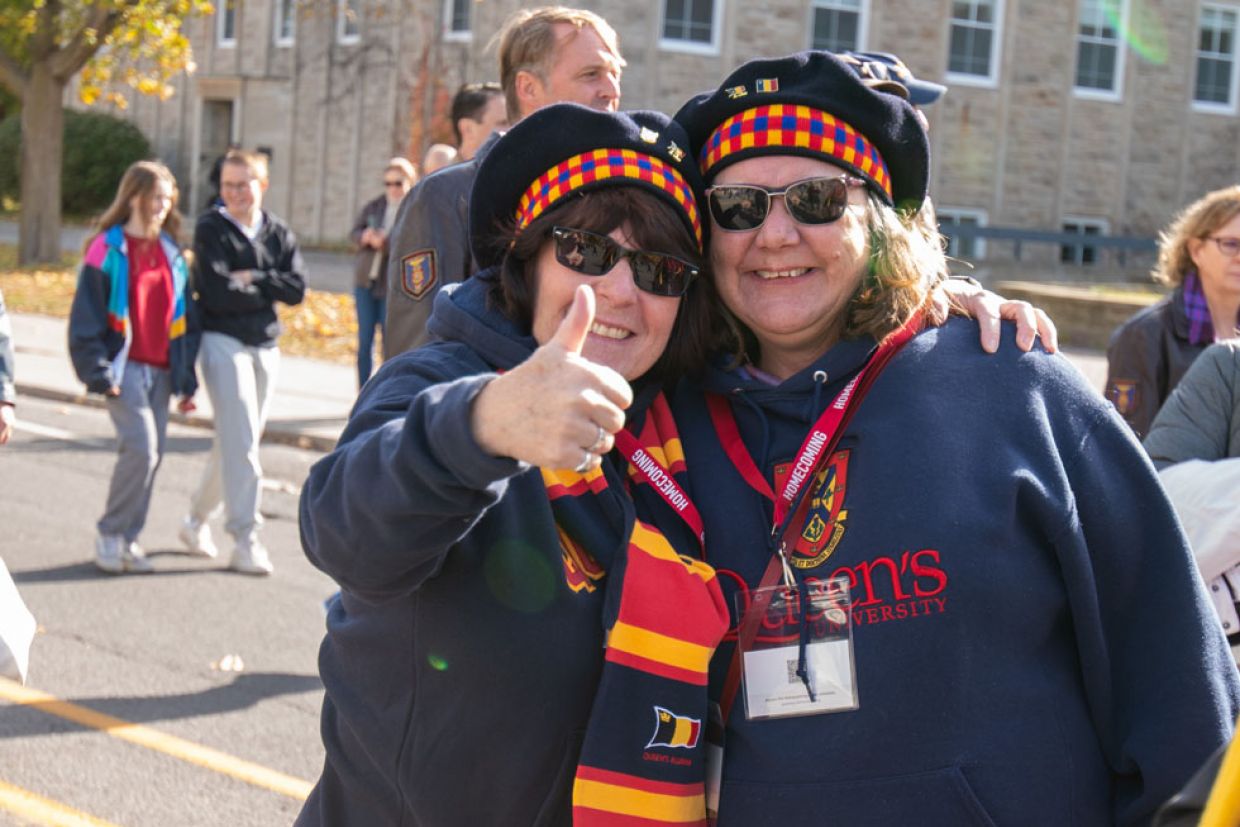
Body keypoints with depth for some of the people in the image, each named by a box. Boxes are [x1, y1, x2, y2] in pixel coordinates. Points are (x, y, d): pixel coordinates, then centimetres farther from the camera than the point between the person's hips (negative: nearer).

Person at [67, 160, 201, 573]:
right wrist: (98, 372, -12)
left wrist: (186, 379, 13)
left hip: (161, 370, 6)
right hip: (124, 368, -6)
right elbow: (86, 317, -6)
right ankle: (110, 534, 1)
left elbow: (185, 319, 17)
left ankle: (128, 538, 18)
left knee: (153, 451, 5)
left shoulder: (172, 253, 12)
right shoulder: (108, 249, -5)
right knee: (140, 447, -16)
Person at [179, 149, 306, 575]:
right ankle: (245, 539, -11)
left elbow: (297, 288, -3)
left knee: (237, 441, 11)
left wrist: (253, 278, -12)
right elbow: (217, 293, -15)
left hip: (266, 345, 5)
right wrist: (268, 291, -6)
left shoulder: (279, 233, 9)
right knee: (241, 440, -12)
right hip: (223, 340, -5)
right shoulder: (210, 229, -4)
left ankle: (197, 520, 28)